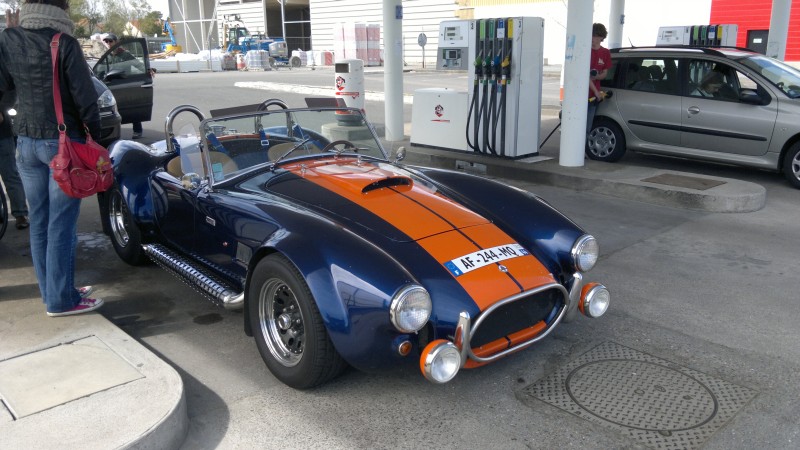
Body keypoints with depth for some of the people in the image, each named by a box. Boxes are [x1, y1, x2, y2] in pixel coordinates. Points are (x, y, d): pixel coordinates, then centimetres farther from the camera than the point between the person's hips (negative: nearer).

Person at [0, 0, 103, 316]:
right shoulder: (65, 44, -14)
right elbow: (85, 97, -12)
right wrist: (95, 136, -1)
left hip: (26, 142, 6)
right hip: (63, 142, -6)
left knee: (39, 222, 12)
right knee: (61, 224, 0)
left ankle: (52, 291, 24)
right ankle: (60, 300, 7)